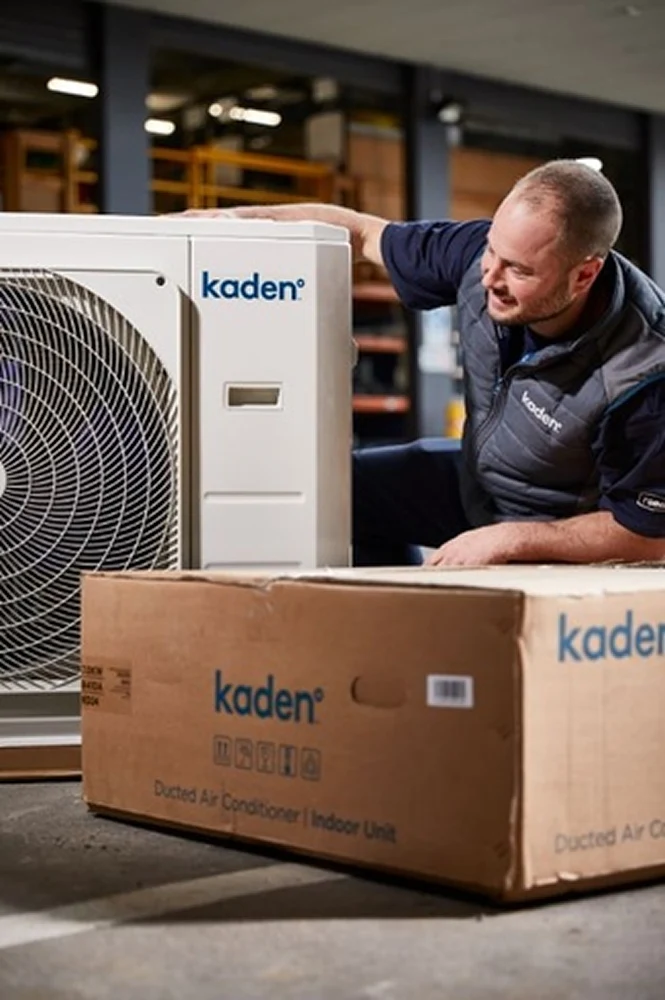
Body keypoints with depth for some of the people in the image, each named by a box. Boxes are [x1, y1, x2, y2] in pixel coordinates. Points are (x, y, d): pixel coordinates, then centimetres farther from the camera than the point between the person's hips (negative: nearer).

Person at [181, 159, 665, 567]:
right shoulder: (482, 254, -20)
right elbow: (361, 232, -5)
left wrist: (509, 539, -28)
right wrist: (236, 218, -13)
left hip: (565, 542, -6)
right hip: (474, 480, 6)